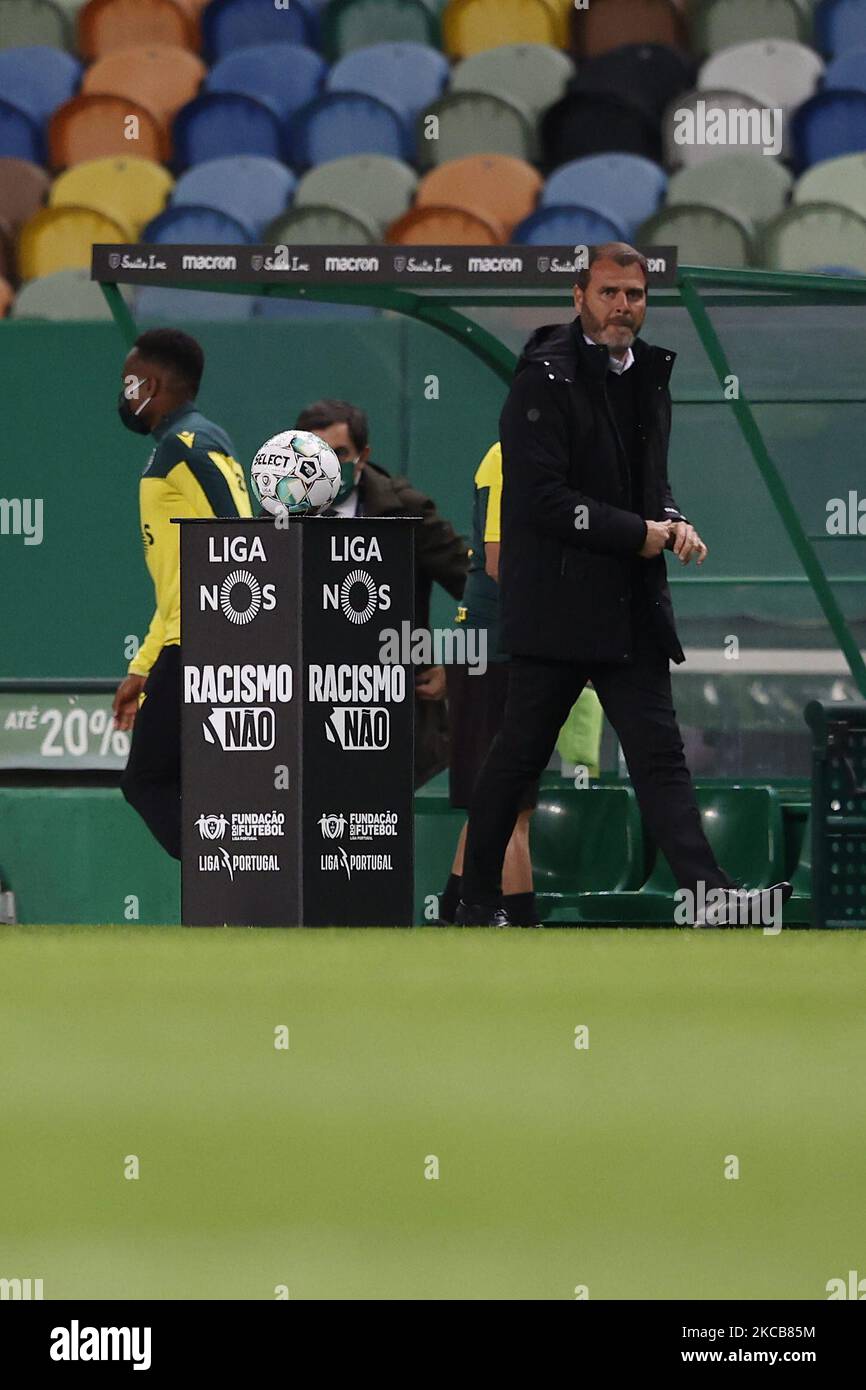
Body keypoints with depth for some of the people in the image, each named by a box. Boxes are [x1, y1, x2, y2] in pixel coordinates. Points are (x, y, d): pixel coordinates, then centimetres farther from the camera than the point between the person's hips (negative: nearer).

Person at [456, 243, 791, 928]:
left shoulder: (647, 376, 14)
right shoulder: (547, 376, -10)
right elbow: (542, 498, -17)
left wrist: (673, 521, 3)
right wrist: (639, 533, -14)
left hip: (633, 602, 6)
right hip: (557, 600, -6)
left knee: (658, 751, -3)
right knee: (521, 751, 3)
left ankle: (710, 896, -15)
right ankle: (479, 899, 15)